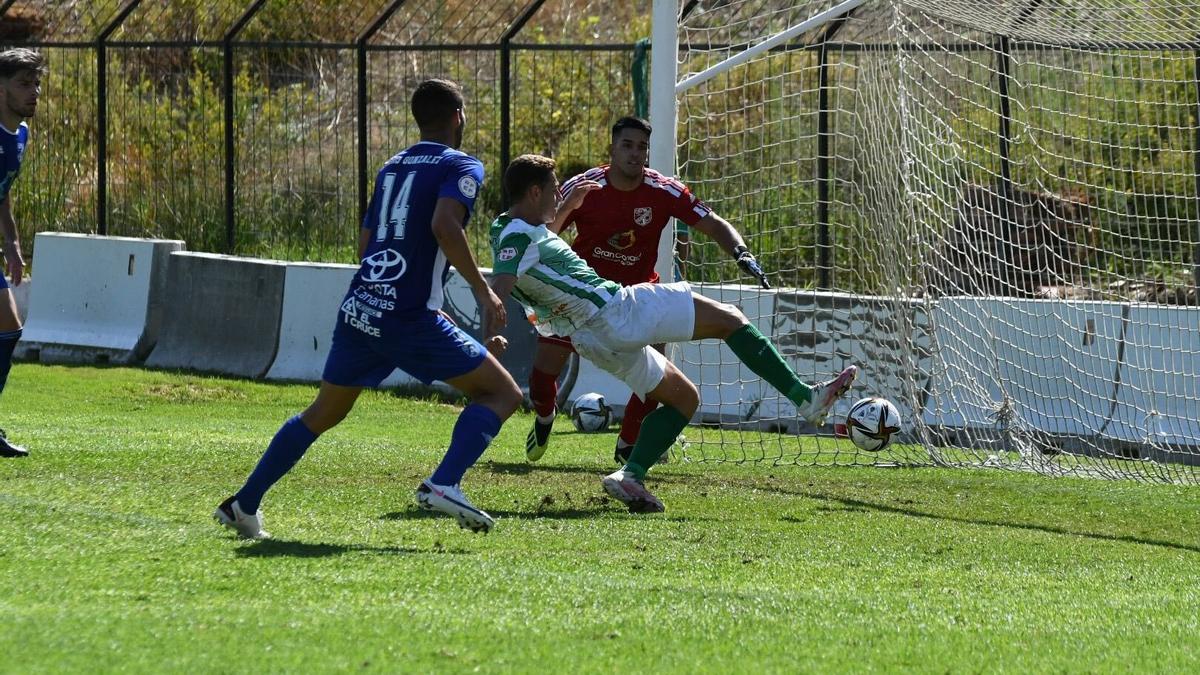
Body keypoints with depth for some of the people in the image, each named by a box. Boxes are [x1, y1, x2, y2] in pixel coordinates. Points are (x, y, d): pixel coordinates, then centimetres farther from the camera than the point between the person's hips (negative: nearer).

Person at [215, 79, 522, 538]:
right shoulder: (461, 167, -2)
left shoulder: (391, 168, 21)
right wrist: (482, 292, -15)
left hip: (358, 310, 7)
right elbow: (445, 225, -21)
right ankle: (443, 484, -16)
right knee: (502, 393, 3)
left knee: (323, 413, 23)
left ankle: (244, 504, 23)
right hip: (411, 318, -7)